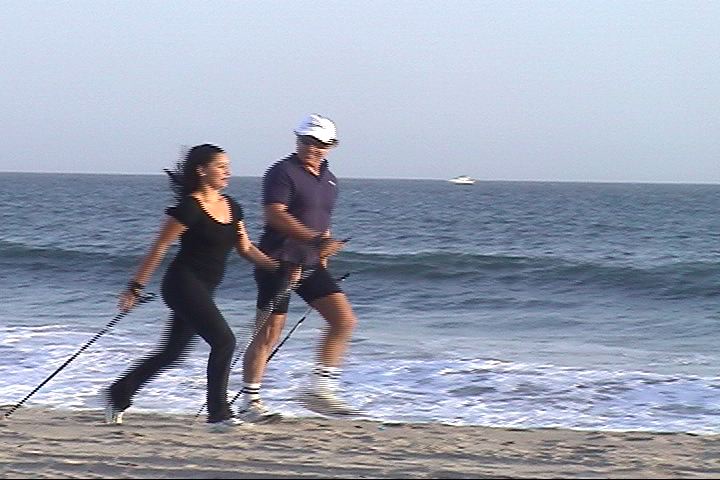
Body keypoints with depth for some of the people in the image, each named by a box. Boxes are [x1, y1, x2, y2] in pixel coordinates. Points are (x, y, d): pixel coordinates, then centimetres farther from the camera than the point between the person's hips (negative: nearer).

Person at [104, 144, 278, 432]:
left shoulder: (231, 207, 11)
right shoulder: (190, 207, -13)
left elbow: (246, 249, 13)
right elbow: (159, 247, -11)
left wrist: (278, 267, -2)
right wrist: (136, 287, -10)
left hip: (203, 290, 9)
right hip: (184, 283, -9)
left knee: (172, 352, 14)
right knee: (224, 341, -16)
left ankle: (118, 394, 29)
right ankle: (218, 414, -10)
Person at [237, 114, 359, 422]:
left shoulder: (328, 179, 16)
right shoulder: (282, 172, -9)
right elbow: (275, 214, -23)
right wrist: (315, 240, -30)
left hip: (310, 265, 8)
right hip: (279, 261, -8)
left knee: (344, 320, -2)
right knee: (269, 333, -6)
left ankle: (319, 391, 4)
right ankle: (249, 403, 1)